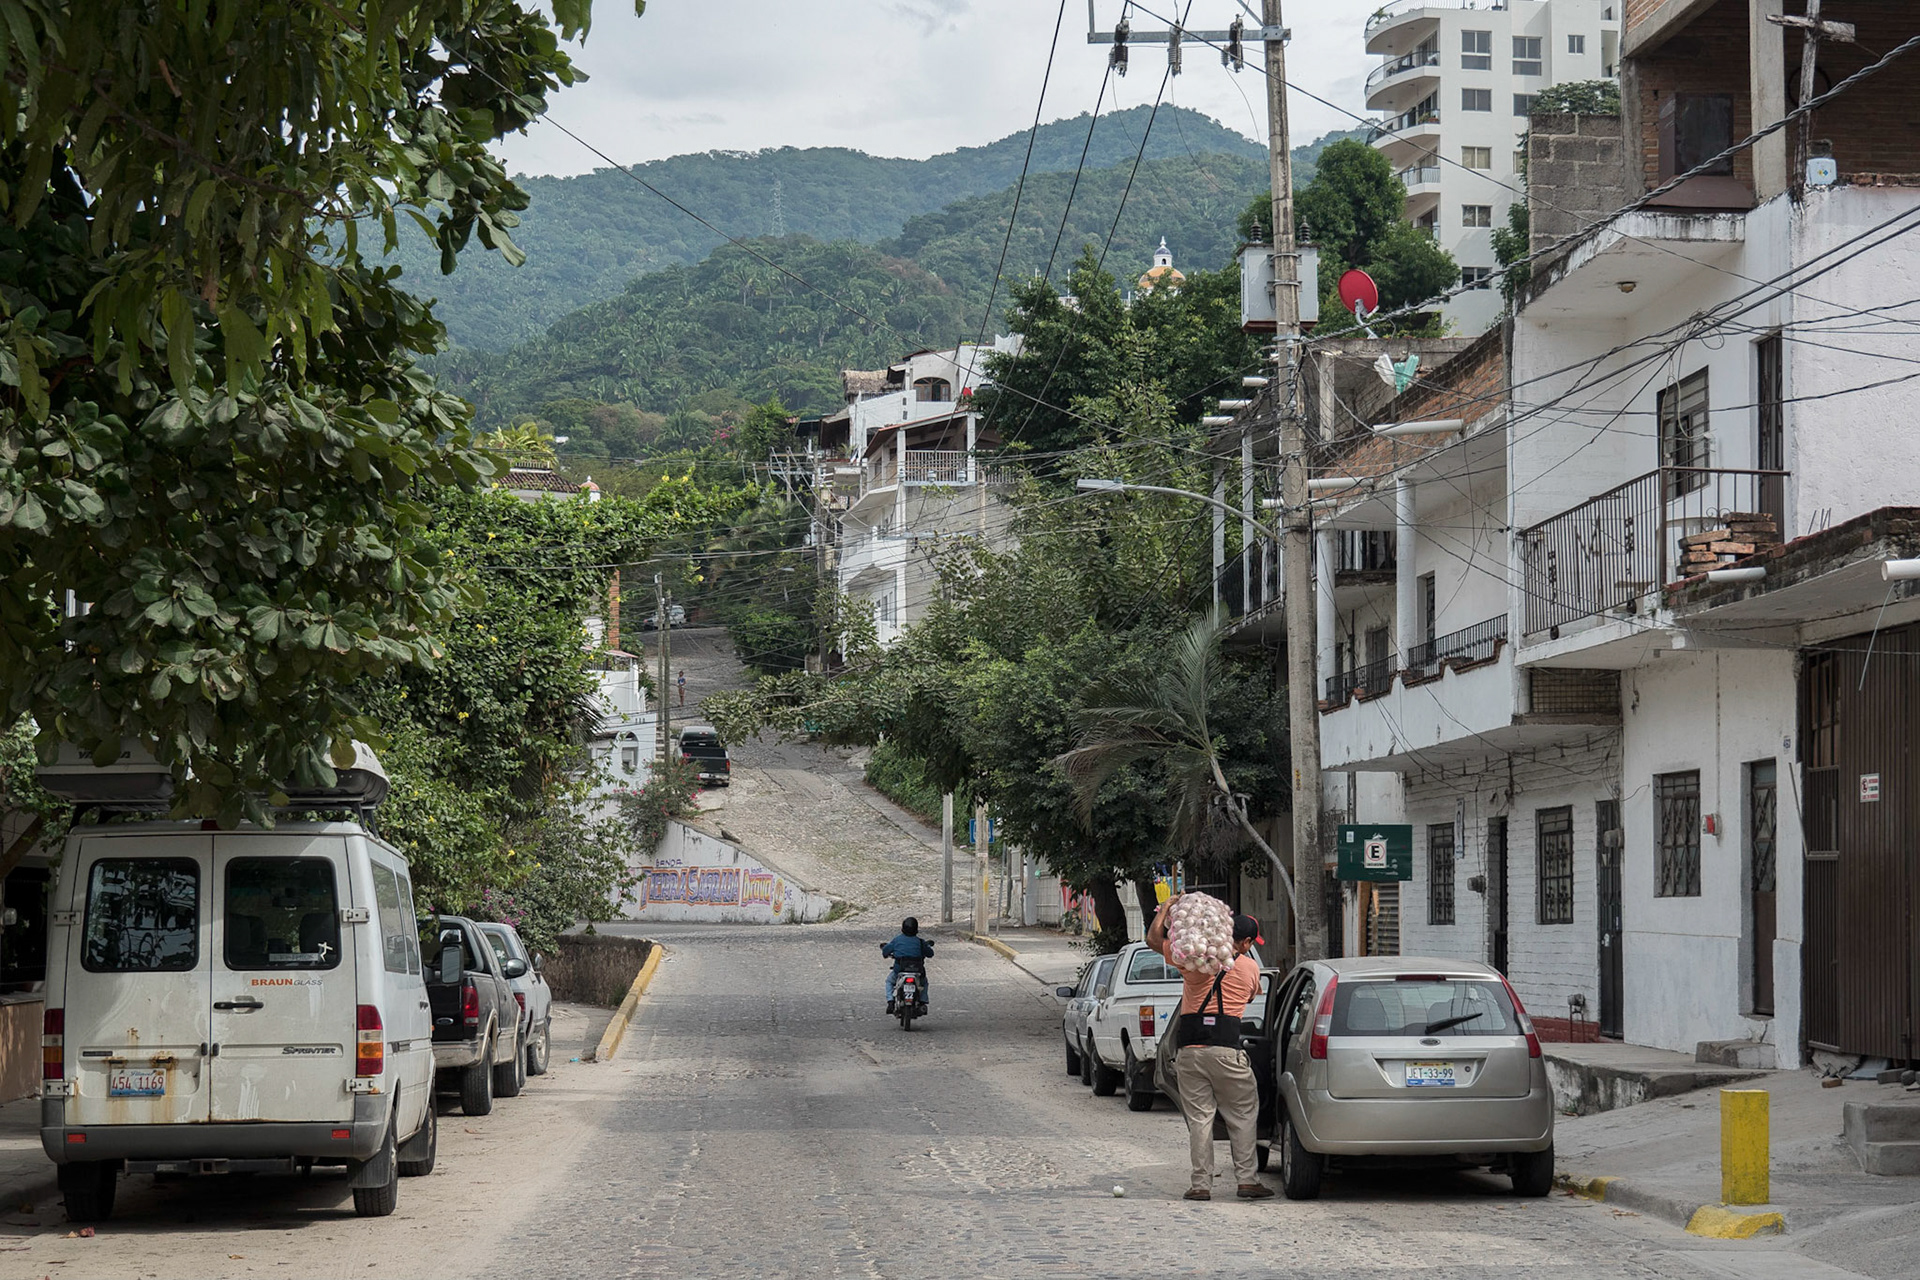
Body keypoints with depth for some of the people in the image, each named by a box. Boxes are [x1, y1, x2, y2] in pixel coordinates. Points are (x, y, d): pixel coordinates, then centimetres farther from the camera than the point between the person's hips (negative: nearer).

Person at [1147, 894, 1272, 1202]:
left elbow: (1154, 939, 10)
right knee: (1243, 1116, 11)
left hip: (1191, 1050, 1)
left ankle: (1201, 1184, 3)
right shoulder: (1250, 967, 6)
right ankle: (1246, 1179, 7)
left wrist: (1167, 906, 18)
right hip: (1227, 1050, -1)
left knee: (1199, 1118, 5)